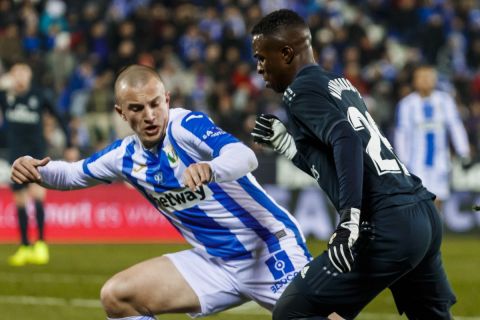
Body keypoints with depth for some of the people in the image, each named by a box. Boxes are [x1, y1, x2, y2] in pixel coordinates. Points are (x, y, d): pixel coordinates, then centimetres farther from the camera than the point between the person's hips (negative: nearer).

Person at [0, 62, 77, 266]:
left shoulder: (38, 95, -2)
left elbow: (59, 118, 6)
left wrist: (70, 145, 6)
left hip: (37, 152, -3)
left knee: (37, 194, -19)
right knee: (19, 200, 5)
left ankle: (41, 244, -16)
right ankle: (24, 247, 15)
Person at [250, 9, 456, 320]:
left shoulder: (303, 89, -2)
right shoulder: (341, 84, 23)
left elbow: (347, 141, -19)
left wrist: (350, 218, -27)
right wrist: (286, 143, 30)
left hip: (387, 227, -9)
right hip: (426, 215, 9)